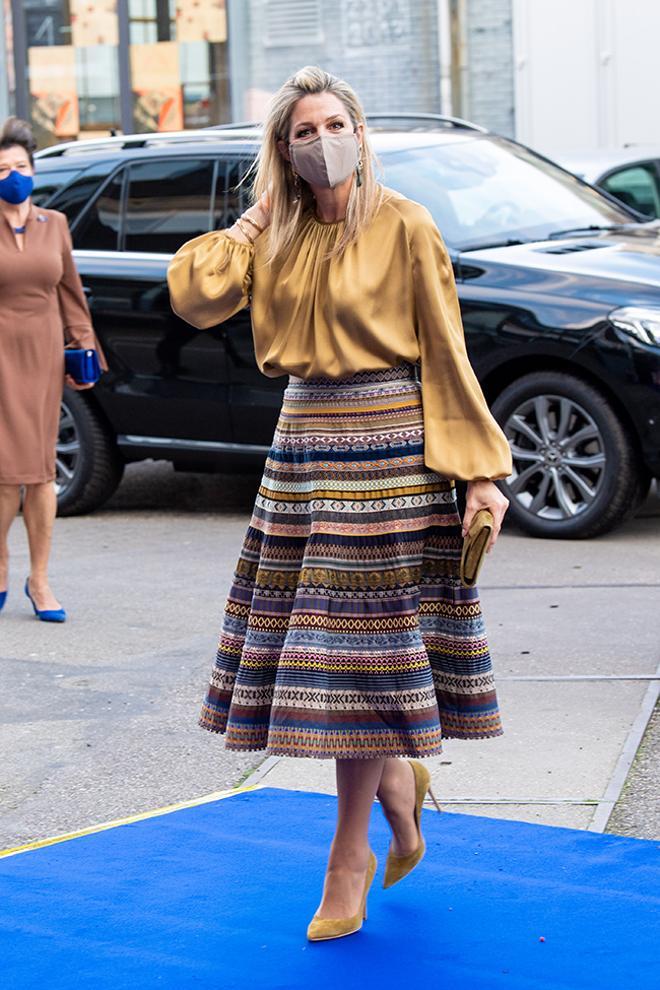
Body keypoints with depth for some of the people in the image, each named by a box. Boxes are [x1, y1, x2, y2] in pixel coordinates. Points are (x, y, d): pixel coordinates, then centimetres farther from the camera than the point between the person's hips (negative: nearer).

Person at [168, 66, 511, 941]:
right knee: (324, 646, 8)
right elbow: (194, 296, 0)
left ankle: (349, 862, 7)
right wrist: (257, 219, -1)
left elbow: (446, 354, -6)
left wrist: (477, 468, -9)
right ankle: (400, 787, 34)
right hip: (303, 442, 5)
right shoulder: (279, 237, 9)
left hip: (386, 444, -5)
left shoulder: (404, 227, -6)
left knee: (356, 648, -2)